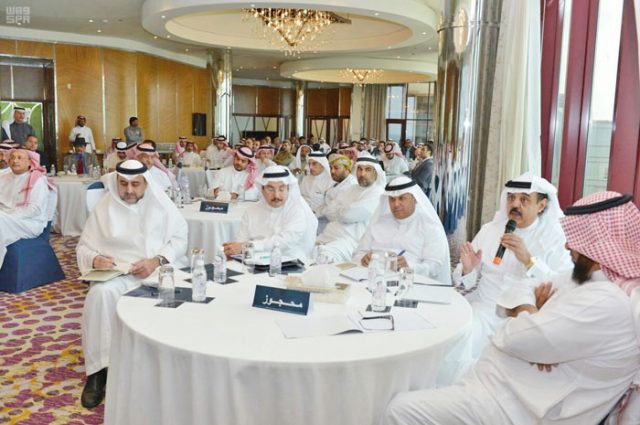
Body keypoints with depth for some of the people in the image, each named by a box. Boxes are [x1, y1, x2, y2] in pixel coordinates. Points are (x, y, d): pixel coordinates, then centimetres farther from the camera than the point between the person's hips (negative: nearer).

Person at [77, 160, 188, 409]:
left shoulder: (161, 203, 7)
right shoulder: (103, 208, 11)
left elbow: (180, 239, 1)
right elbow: (83, 247, 12)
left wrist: (156, 261, -17)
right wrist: (95, 259, -13)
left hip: (158, 270, -1)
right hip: (118, 273, 1)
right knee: (100, 294, -32)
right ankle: (98, 369, -21)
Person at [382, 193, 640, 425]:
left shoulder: (606, 304, -25)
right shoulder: (582, 278, 8)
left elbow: (514, 337, -27)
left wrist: (527, 311, -4)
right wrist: (535, 313, -11)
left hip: (514, 404, -10)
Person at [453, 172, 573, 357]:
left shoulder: (555, 237, -1)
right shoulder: (490, 230, 9)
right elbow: (467, 283, 10)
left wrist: (528, 260, -23)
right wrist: (467, 270, -12)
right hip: (484, 307, 3)